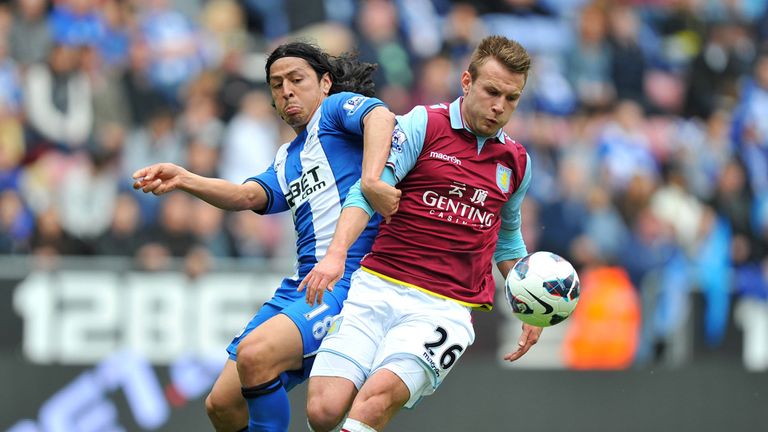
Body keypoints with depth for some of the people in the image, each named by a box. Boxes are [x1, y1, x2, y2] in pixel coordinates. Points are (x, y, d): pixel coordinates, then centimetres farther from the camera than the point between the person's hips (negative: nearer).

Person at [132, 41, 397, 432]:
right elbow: (249, 196, 8)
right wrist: (182, 179, -8)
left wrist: (370, 182, -35)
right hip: (300, 285, 9)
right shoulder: (287, 159, 27)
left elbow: (381, 117, -18)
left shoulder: (338, 107, 5)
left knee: (254, 353, -30)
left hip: (350, 279, -8)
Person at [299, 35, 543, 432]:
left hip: (446, 308, 1)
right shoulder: (423, 124, 3)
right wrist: (336, 254, -23)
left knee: (378, 397, -29)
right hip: (377, 288, -1)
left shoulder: (516, 161, 17)